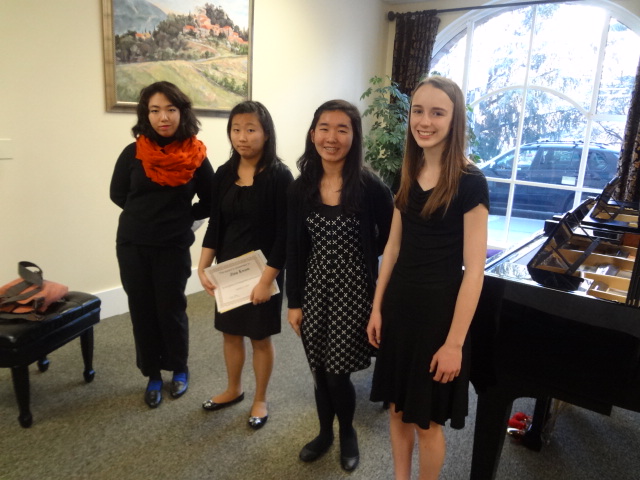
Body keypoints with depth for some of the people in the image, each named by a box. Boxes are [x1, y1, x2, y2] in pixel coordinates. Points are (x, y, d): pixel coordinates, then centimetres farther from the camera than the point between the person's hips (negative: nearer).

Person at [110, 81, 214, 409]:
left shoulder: (196, 157, -6)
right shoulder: (133, 153, -4)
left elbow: (210, 203, 3)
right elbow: (118, 194, 9)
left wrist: (181, 217, -1)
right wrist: (145, 216, 3)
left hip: (174, 246, -1)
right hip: (132, 245, 2)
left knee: (171, 310, 6)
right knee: (142, 311, 9)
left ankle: (180, 370, 29)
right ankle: (153, 376, 26)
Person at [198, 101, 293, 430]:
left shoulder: (279, 176, -14)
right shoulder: (224, 174, 2)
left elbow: (284, 234, -16)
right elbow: (215, 225, 5)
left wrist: (267, 279, -19)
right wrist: (203, 267, -4)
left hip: (262, 271, -5)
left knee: (260, 337, 10)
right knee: (230, 331, 18)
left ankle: (260, 400, 31)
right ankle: (233, 389, 41)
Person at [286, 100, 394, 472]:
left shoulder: (371, 187, -14)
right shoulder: (301, 188, -1)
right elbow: (295, 250, 3)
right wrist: (294, 302, 4)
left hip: (354, 291, -4)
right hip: (315, 289, 4)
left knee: (337, 372, 3)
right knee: (320, 370, 16)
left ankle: (348, 434, 34)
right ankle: (325, 433, 42)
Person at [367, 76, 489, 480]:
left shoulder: (470, 183, -14)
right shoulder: (407, 175, 4)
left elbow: (474, 270, -15)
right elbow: (394, 246, 8)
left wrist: (455, 342, -16)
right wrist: (377, 308, 8)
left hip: (438, 308, -6)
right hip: (399, 304, 6)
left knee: (426, 419, 11)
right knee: (398, 407, 19)